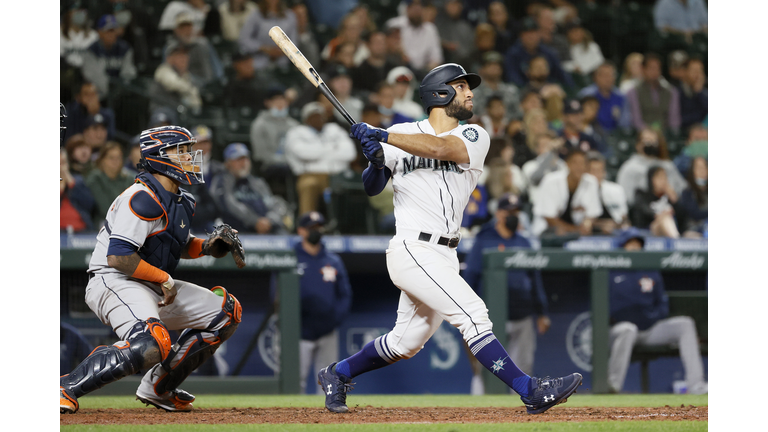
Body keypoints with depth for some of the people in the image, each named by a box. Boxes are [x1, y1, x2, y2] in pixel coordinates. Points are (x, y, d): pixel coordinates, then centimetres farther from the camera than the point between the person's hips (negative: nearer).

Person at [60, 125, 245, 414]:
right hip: (114, 283, -10)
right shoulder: (144, 198, -17)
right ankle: (66, 388, -29)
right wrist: (163, 278, -16)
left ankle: (157, 388, 13)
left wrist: (205, 247, 8)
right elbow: (118, 256, -24)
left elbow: (177, 245, 29)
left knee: (226, 312, 12)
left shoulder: (181, 201, 14)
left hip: (155, 288, 10)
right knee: (151, 344, -36)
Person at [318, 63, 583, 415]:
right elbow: (372, 188, 7)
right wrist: (376, 163, -15)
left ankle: (337, 374, 34)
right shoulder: (400, 135, 1)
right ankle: (530, 391, -20)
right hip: (412, 250, -5)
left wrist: (382, 136, -24)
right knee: (472, 313, -18)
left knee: (405, 344, 15)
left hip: (443, 256, 5)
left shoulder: (473, 137, 4)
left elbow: (441, 148, -18)